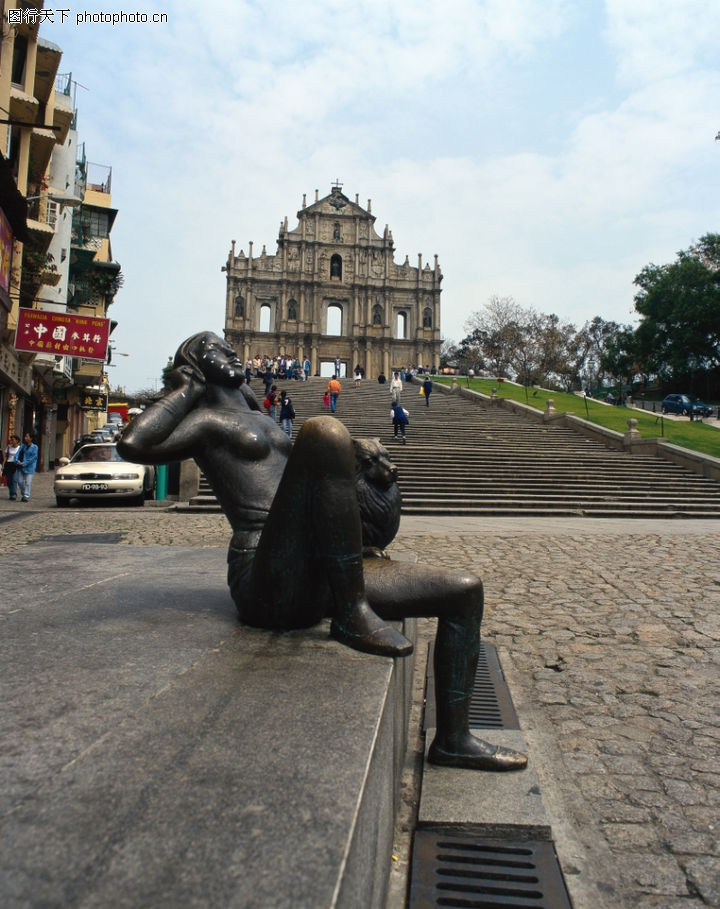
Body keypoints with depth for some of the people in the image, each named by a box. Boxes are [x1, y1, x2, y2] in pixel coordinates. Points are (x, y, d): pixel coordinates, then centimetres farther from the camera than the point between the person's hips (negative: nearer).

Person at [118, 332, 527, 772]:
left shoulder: (263, 422, 30)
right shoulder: (205, 420, 6)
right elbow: (133, 445, -15)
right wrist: (188, 390, -1)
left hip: (316, 585, 8)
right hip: (267, 583, -8)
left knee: (467, 590, 7)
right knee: (325, 430, -29)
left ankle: (454, 740, 17)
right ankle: (353, 615, -23)